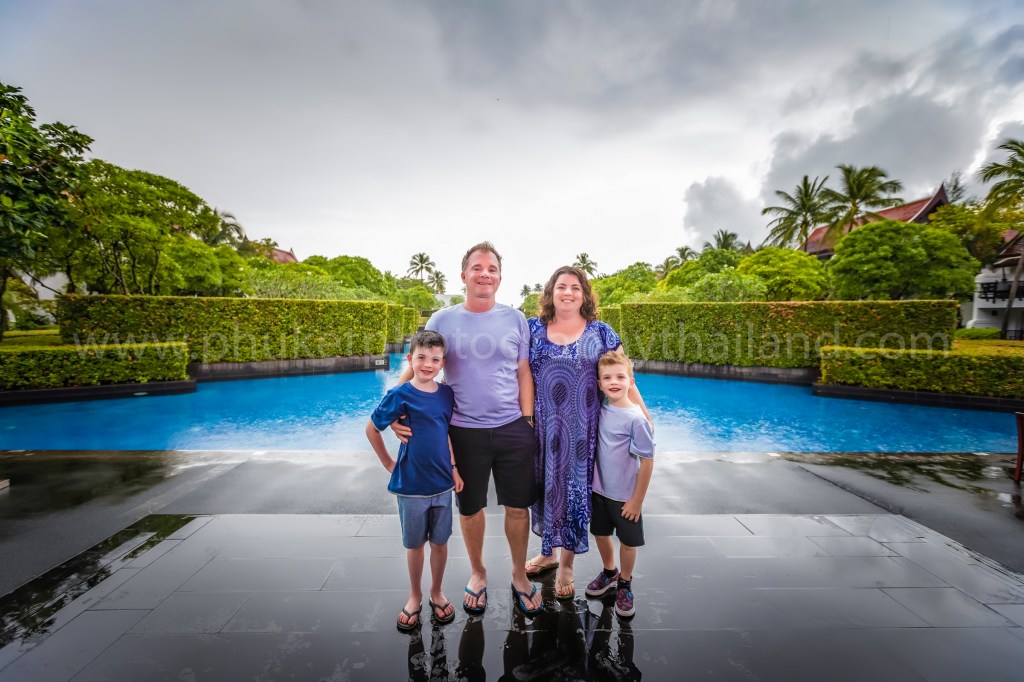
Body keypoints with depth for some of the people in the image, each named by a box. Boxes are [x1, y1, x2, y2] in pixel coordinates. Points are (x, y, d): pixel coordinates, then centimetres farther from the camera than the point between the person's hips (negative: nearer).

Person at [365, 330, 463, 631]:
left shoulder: (447, 394, -2)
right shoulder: (400, 395, -14)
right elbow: (371, 429, -3)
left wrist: (453, 468, 6)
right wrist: (388, 462, 1)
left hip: (442, 483, 3)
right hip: (411, 485, -3)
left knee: (440, 541, 15)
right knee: (414, 544, 14)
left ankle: (436, 593, 37)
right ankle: (415, 596, 36)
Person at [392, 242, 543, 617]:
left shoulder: (515, 320, 2)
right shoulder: (442, 320, -3)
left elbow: (524, 375, 5)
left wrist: (527, 423, 1)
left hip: (512, 429, 1)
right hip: (464, 431, -1)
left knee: (518, 506, 11)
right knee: (470, 508, 16)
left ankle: (519, 576, 36)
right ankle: (477, 573, 41)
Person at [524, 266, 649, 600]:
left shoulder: (601, 333, 0)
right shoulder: (533, 329, 2)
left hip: (581, 428, -1)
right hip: (543, 426, 1)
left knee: (575, 487, 7)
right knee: (545, 485, 13)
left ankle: (566, 564, 28)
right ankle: (547, 551, 38)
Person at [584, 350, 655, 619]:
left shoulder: (636, 418, -21)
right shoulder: (600, 410, -4)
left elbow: (647, 461, -17)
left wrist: (637, 500, -13)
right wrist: (593, 483, 7)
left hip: (625, 496, -5)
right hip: (599, 489, 5)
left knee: (628, 542, 13)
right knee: (600, 533, 20)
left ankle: (624, 585, 38)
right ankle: (609, 573, 47)